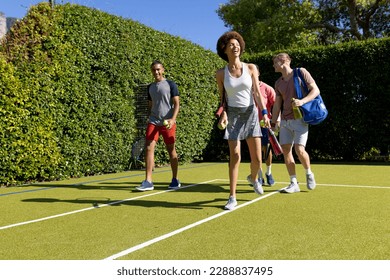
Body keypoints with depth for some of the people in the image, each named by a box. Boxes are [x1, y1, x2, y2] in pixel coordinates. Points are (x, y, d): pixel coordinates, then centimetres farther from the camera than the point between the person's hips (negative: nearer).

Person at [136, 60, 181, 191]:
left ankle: (175, 180, 17)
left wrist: (173, 119, -18)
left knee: (171, 150, 4)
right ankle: (148, 181, -6)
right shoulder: (150, 87, 14)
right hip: (153, 122, 4)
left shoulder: (170, 84, 1)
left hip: (167, 123, -4)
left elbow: (177, 103, -5)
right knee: (149, 148, -8)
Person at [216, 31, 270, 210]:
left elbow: (257, 92, -1)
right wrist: (223, 114, -10)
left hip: (251, 113, 1)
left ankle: (254, 179, 34)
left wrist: (264, 113, -12)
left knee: (257, 158, -1)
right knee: (235, 156, -8)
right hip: (233, 115, -1)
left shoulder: (251, 68, 1)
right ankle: (232, 198, 2)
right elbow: (222, 98, 7)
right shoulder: (221, 73, 0)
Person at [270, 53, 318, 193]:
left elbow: (315, 90, -7)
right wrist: (273, 123, 8)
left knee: (299, 149, -15)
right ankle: (294, 184, 9)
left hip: (300, 119, -6)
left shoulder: (301, 72, -2)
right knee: (286, 150, 0)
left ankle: (309, 173, 15)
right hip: (285, 121, 6)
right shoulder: (278, 83, 14)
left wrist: (302, 101, -24)